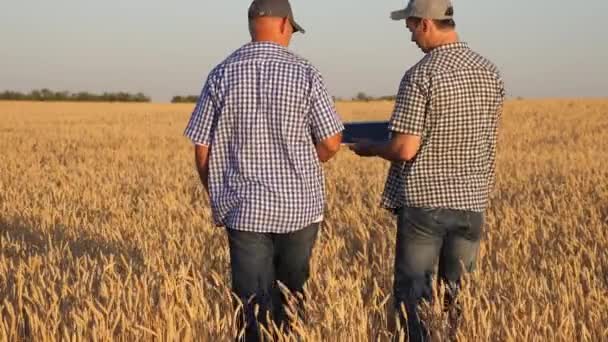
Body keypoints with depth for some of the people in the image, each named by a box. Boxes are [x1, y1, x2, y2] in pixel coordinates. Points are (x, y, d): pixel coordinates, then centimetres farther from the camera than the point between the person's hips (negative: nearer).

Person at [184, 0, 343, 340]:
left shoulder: (222, 75, -2)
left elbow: (202, 149, 0)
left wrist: (218, 195, 15)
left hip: (244, 210, 1)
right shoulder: (305, 73, -6)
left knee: (253, 304, 4)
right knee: (295, 302, 15)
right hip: (300, 208, 0)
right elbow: (331, 145, -6)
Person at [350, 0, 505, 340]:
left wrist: (371, 149, 4)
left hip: (425, 202, -5)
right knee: (460, 296, 13)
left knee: (414, 294, 5)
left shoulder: (420, 76, -15)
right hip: (471, 203, 6)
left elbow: (405, 150, -16)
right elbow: (490, 147, 11)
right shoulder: (490, 72, 4)